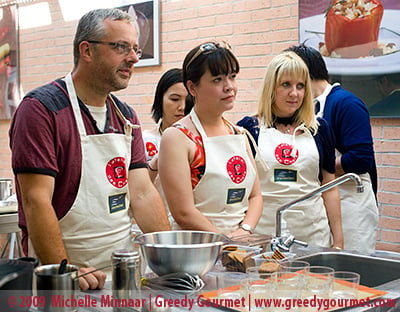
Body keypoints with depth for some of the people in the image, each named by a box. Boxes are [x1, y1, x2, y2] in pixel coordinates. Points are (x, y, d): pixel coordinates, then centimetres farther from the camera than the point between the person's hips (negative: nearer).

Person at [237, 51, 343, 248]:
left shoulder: (319, 129, 9)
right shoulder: (249, 128, 2)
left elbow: (329, 188, 11)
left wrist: (338, 240, 8)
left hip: (312, 232, 2)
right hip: (263, 230, -2)